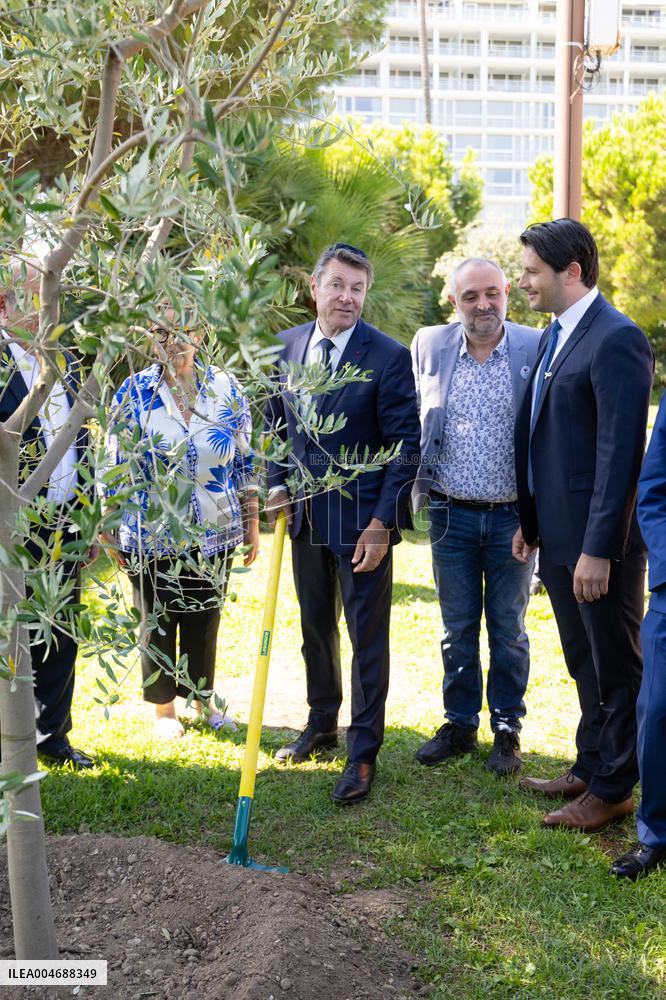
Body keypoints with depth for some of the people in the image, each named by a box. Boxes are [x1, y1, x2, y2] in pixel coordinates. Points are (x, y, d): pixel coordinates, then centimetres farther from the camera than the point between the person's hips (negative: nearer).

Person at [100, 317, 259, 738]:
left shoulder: (226, 388, 0)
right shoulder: (134, 392, -5)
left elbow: (245, 461, 5)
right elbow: (116, 467, -2)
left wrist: (252, 522, 5)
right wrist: (111, 529, -3)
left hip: (215, 533, 2)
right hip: (151, 535, -1)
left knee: (205, 620, 13)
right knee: (158, 622, 11)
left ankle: (204, 699, 33)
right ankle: (164, 707, 29)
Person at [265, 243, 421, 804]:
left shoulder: (388, 357, -13)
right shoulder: (286, 347, 4)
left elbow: (405, 446, -12)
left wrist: (381, 523, -16)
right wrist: (278, 482, 3)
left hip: (362, 519, -5)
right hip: (306, 515, 6)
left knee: (367, 635, 3)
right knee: (315, 626, 19)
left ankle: (364, 753, 14)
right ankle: (322, 725, 38)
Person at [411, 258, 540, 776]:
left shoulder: (537, 348, -7)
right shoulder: (429, 345, 0)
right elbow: (413, 419, 12)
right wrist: (418, 488, 8)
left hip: (513, 516, -2)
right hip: (452, 517, 2)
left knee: (509, 630, 10)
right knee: (458, 629, 12)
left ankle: (507, 729, 24)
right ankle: (460, 724, 27)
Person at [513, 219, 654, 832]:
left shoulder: (617, 340, -17)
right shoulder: (554, 337, 12)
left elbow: (621, 453, -22)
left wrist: (598, 549, -24)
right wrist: (530, 521, 16)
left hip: (601, 541, -9)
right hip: (559, 535, 9)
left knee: (615, 666, 6)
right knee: (584, 662, 20)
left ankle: (613, 789, 20)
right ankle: (589, 768, 35)